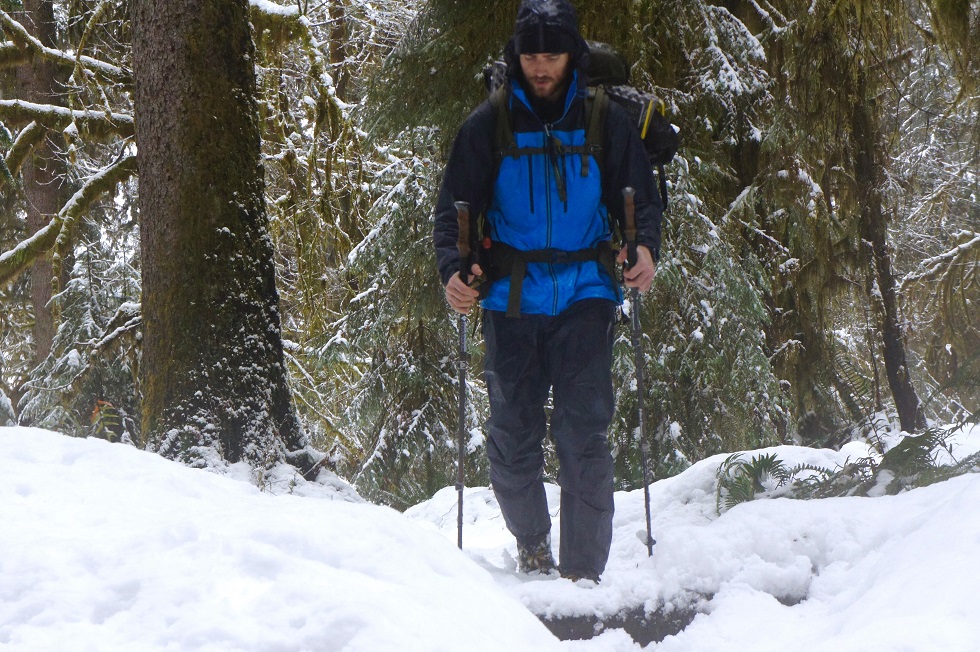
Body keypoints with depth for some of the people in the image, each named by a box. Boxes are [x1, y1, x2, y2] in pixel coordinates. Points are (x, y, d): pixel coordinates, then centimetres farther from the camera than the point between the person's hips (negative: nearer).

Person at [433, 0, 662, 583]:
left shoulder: (606, 122, 5)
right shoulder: (489, 125, 5)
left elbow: (642, 196, 11)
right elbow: (455, 207, 7)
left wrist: (646, 248, -10)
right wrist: (453, 270, -11)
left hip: (585, 297, -1)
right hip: (511, 298, 1)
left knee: (584, 431, -10)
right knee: (512, 434, 3)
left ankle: (583, 569, -5)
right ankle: (531, 544, 28)